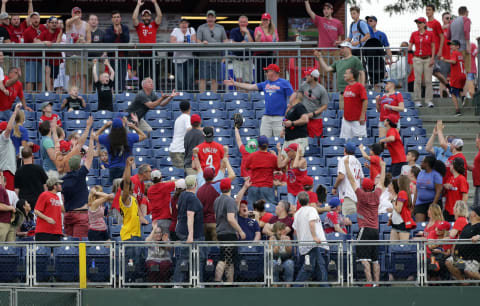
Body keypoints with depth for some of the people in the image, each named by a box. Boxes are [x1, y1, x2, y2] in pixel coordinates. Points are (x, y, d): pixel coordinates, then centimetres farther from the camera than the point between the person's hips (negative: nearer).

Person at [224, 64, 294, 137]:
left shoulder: (284, 83, -1)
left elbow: (292, 98, -5)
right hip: (266, 117, 6)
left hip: (279, 117, -6)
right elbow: (251, 87, 20)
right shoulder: (265, 84, 17)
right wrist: (234, 83, 19)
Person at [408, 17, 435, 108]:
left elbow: (433, 47, 4)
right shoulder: (414, 34, 5)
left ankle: (429, 100, 1)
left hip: (428, 59, -1)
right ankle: (417, 100, 2)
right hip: (417, 59, 1)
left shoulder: (430, 34, 2)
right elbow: (410, 47, 7)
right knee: (418, 80, -2)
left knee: (428, 80, -1)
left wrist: (432, 58, -4)